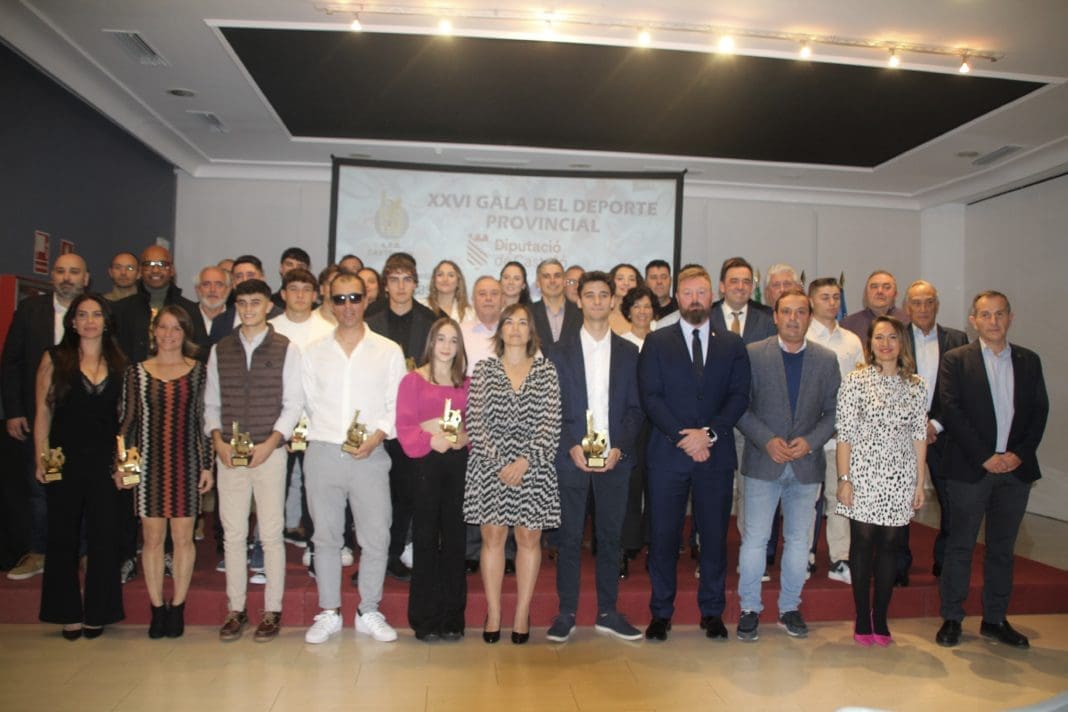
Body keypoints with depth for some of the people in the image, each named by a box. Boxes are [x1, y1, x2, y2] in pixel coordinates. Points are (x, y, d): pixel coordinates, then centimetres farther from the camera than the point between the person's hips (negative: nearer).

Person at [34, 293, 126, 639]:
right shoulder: (55, 359, 2)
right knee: (63, 537, 8)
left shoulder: (118, 363, 7)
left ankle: (97, 612, 19)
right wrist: (41, 458, -7)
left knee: (104, 537, 5)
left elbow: (124, 414, 7)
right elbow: (43, 412, 0)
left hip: (105, 462, 1)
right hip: (65, 461, -1)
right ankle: (68, 613, 21)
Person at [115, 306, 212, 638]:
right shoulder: (136, 372, 5)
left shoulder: (198, 371, 2)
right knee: (152, 537, 5)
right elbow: (127, 421, 7)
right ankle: (157, 608, 17)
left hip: (186, 463, -1)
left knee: (183, 537, 2)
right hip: (147, 463, 1)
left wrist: (207, 465, -1)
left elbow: (204, 419, 2)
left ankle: (177, 608, 15)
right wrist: (121, 464, 2)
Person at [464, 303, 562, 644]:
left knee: (529, 538, 4)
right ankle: (493, 614, 13)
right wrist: (498, 463, -11)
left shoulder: (546, 371, 5)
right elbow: (475, 420, -1)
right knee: (492, 537, 3)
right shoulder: (483, 370, 5)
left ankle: (522, 615, 14)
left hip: (533, 466, 0)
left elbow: (550, 422, -2)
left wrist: (525, 461, -12)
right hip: (490, 467, 0)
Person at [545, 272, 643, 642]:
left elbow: (634, 408, 6)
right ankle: (566, 613, 14)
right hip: (571, 458, -1)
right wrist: (572, 446, -11)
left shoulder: (628, 352, 8)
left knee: (610, 536, 8)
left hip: (614, 458, 2)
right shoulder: (561, 351, 4)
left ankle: (607, 612, 20)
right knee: (569, 537, 3)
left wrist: (619, 448, -8)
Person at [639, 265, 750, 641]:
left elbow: (739, 396, 2)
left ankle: (712, 611, 22)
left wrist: (709, 433, -12)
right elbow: (650, 396, -3)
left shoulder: (732, 345, 10)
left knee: (715, 536, 8)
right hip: (667, 454, -1)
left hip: (716, 455, 1)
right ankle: (661, 613, 16)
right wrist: (682, 437, -12)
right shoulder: (656, 342, 6)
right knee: (663, 536, 3)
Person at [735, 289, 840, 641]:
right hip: (763, 462, -2)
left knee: (799, 540, 12)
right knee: (755, 539, 2)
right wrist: (767, 440, -16)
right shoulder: (753, 354, -2)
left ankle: (789, 608, 27)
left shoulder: (826, 359, 5)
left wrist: (810, 441, -12)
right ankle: (749, 609, 16)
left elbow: (833, 412, 4)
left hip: (807, 463, 3)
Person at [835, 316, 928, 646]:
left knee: (890, 545, 7)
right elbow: (845, 434, -5)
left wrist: (920, 483, 6)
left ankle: (880, 618, 20)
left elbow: (919, 436, 8)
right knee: (862, 543, 3)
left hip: (900, 479, 3)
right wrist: (844, 479, -9)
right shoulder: (855, 380, -3)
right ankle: (862, 619, 15)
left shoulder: (916, 386, 6)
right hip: (864, 475, -3)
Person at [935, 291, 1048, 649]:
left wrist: (1019, 453, -7)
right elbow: (952, 413, -9)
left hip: (1016, 469, 4)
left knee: (1002, 547, 12)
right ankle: (951, 618, 14)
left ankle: (995, 620, 24)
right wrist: (986, 457, -14)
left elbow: (1040, 411, 7)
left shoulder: (1029, 361, 10)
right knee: (960, 546, 4)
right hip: (970, 469, -3)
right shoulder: (955, 360, -2)